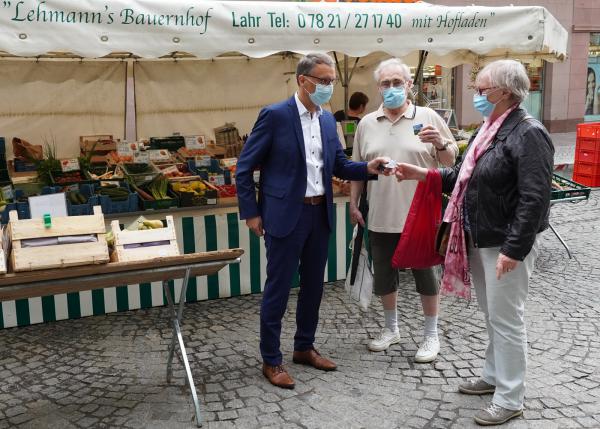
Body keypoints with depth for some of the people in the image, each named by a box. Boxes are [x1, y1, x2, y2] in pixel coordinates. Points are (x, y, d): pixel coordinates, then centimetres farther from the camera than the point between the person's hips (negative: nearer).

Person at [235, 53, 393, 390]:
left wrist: (368, 168, -6)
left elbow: (338, 165, 13)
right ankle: (271, 360, 15)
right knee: (278, 288, 2)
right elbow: (244, 168, -8)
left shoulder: (328, 119, 9)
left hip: (320, 214, 7)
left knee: (314, 285, 15)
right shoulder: (275, 115, -11)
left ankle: (305, 347, 33)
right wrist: (251, 213, -10)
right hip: (285, 215, -7)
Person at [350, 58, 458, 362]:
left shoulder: (428, 117, -1)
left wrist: (441, 143, -18)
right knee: (384, 274, 14)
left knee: (425, 274, 7)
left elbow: (451, 161, 2)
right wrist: (353, 204, 8)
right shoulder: (366, 124, 7)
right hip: (380, 216, 3)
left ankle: (431, 334, 23)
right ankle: (391, 328, 34)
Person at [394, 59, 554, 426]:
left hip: (507, 244, -9)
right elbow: (465, 178, 17)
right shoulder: (488, 130, 12)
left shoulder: (528, 134, -17)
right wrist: (424, 175, 7)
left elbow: (534, 199, -23)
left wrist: (514, 249, -25)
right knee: (493, 315, 20)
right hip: (479, 241, 9)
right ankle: (495, 376, 37)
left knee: (506, 319, 1)